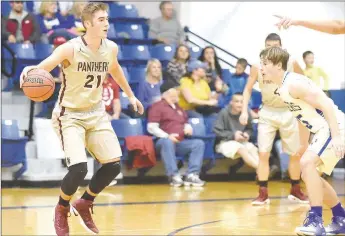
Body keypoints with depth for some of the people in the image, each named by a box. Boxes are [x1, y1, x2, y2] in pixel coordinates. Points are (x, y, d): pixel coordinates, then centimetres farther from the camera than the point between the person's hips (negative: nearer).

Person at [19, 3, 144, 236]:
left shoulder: (111, 48, -3)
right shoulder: (71, 49, -21)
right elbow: (43, 67, -31)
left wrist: (131, 95, 30)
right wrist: (31, 70, -55)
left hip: (96, 113, 6)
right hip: (70, 115, -6)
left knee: (114, 164, -1)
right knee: (79, 168, -20)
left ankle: (84, 204, 24)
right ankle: (62, 209, 10)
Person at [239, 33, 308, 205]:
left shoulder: (291, 64, -8)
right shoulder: (258, 67, -8)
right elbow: (248, 89, 1)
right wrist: (244, 110, -9)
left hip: (288, 112, 1)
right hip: (268, 113, 0)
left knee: (295, 154, 8)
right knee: (263, 154, -7)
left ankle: (295, 191, 24)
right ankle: (263, 193, -1)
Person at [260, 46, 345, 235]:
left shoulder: (293, 83, -19)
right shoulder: (282, 89, 11)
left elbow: (326, 105, -25)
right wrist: (304, 145, 29)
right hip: (323, 131, 11)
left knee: (308, 163, -24)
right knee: (310, 175, 16)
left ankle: (315, 220, -22)